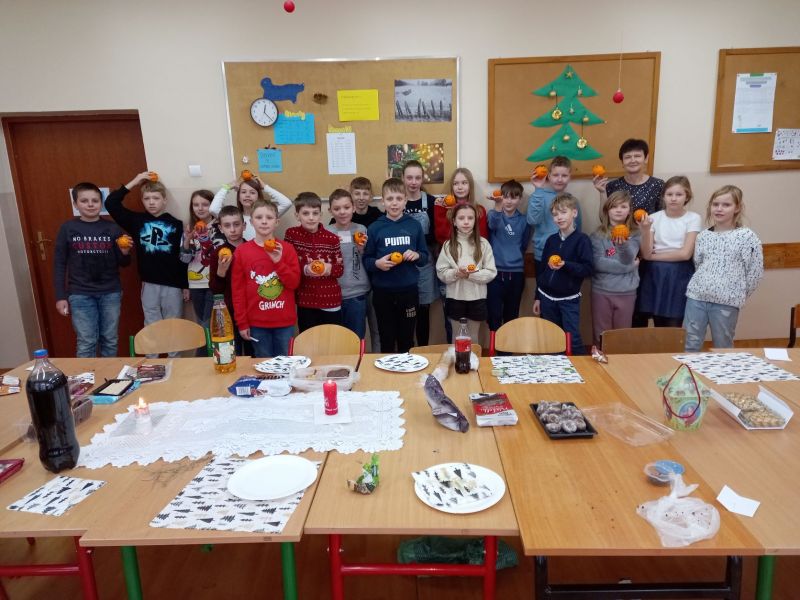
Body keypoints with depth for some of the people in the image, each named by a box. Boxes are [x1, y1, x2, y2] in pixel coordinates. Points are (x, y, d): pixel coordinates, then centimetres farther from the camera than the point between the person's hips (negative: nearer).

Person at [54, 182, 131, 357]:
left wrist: (125, 252, -17)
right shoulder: (67, 228, 0)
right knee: (86, 343, 1)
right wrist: (60, 296, -1)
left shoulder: (112, 228, 1)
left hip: (110, 293, 1)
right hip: (80, 294, -1)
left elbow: (123, 264, 6)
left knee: (110, 341, 10)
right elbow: (59, 264, 2)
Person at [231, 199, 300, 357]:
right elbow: (237, 289, 0)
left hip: (285, 321, 0)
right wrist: (242, 323, -1)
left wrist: (278, 262, -16)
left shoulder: (287, 248, 0)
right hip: (257, 323, 0)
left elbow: (294, 283, -2)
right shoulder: (241, 251, -1)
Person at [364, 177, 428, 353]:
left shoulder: (414, 225, 1)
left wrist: (416, 255, -13)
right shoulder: (375, 228, -3)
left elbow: (425, 256, 8)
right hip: (383, 291, -1)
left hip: (409, 290, 1)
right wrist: (377, 263, -20)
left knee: (406, 340, 12)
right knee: (386, 340, 12)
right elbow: (366, 259, 0)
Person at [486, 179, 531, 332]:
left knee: (512, 315, 11)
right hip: (495, 271, -2)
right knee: (494, 315, -3)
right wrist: (497, 208, -47)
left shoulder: (523, 220, 5)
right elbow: (492, 224, -29)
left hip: (516, 273, 2)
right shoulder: (495, 215, -3)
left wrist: (514, 257, 8)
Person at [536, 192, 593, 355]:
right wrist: (538, 297, 12)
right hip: (547, 298, 5)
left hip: (569, 299, -5)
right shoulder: (551, 240, 6)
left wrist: (565, 265, -29)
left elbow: (588, 269, -14)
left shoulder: (582, 239, -9)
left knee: (573, 339, -6)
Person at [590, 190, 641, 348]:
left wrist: (624, 244, -33)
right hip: (601, 291, -1)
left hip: (626, 292, 1)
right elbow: (598, 263, -15)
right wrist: (628, 267, -12)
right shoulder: (597, 236, -3)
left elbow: (628, 260, -13)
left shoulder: (635, 235, 2)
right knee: (601, 336, 6)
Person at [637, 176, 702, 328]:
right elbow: (646, 254, -4)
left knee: (673, 327, -1)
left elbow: (685, 253, -10)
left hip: (679, 276, -1)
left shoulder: (693, 218, -1)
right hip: (654, 275, 1)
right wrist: (645, 231, -19)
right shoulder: (654, 218, 2)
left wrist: (654, 256, -8)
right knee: (658, 327, 6)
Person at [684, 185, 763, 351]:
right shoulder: (703, 236, 7)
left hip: (727, 302, -3)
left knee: (723, 349, 11)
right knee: (689, 346, 7)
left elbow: (755, 272, -4)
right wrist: (705, 285, 11)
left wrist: (738, 296, 1)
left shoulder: (747, 236, -4)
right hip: (696, 296, 3)